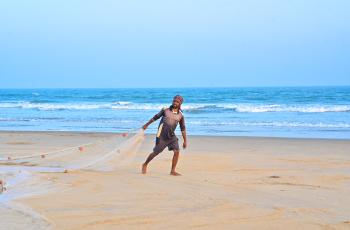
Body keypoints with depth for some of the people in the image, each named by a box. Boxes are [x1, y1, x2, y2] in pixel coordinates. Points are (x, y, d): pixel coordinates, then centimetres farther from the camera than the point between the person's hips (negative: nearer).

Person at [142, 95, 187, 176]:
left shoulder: (180, 115, 5)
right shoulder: (165, 110, 0)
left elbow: (183, 128, 10)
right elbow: (156, 117, 11)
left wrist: (185, 141, 8)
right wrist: (147, 124, 18)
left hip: (171, 136, 2)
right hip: (162, 135, -2)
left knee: (177, 151, -12)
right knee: (156, 152, 3)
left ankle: (173, 171, -3)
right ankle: (145, 164, 26)